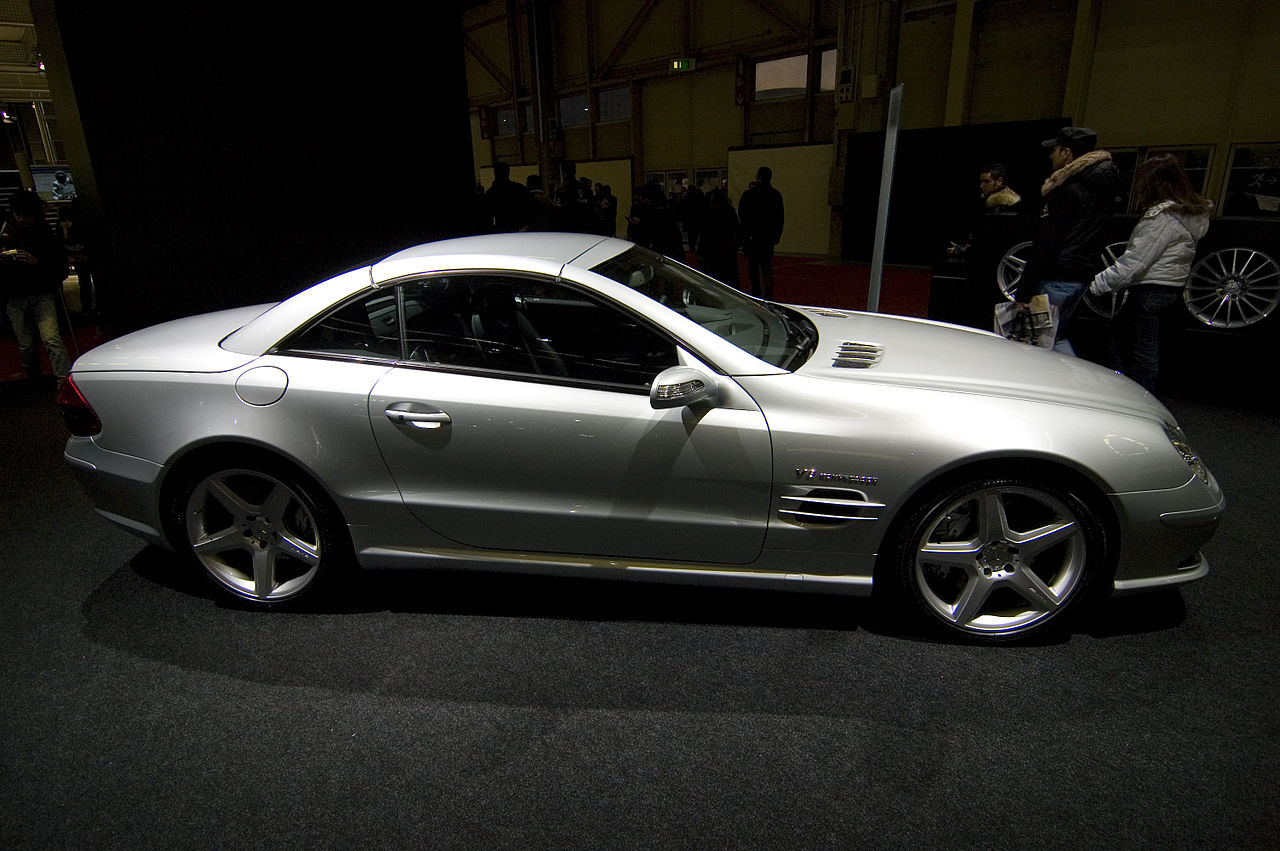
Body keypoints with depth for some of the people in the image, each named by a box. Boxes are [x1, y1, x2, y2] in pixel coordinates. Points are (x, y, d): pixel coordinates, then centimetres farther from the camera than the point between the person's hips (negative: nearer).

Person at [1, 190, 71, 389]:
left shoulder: (47, 235, 0)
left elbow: (61, 270, -2)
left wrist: (37, 263, -18)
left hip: (42, 294, -2)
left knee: (51, 338, -17)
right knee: (26, 346, 7)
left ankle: (65, 383, -21)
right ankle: (36, 383, 22)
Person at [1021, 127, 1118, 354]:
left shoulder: (1065, 189, -14)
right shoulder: (1101, 186, 14)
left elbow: (1045, 245, -19)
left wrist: (1024, 292, -18)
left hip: (1057, 278, -9)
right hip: (1084, 275, 9)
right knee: (1056, 336, 20)